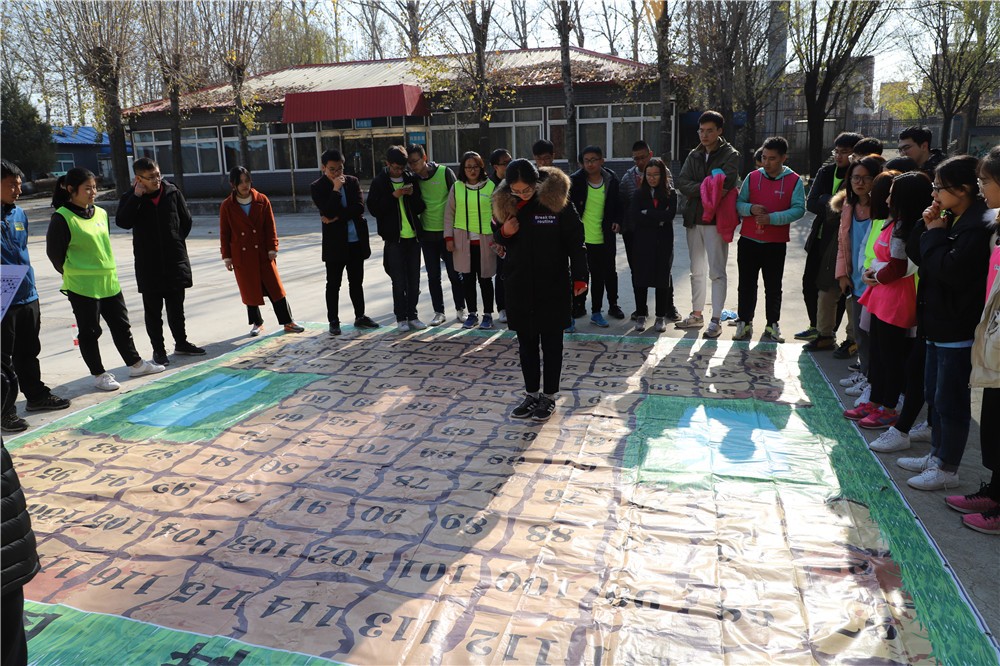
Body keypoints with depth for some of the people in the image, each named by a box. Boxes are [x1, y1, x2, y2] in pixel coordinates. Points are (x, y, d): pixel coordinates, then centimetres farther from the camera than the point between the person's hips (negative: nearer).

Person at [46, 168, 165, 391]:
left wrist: (107, 270, 17)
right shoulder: (62, 218, -13)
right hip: (82, 287, -7)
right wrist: (74, 274, 2)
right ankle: (99, 374, 15)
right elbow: (54, 252, -8)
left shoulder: (100, 213, 8)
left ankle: (135, 364, 28)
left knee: (122, 325, 16)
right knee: (89, 332, 6)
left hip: (110, 282, 7)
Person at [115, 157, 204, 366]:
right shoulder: (131, 198, -4)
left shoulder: (172, 192, 0)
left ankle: (181, 343, 27)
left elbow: (186, 220, 11)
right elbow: (122, 222, -21)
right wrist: (136, 196, -21)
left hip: (175, 260, 2)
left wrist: (177, 240, 4)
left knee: (176, 306, 14)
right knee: (153, 310, 6)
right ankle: (158, 349, 15)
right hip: (148, 264, -2)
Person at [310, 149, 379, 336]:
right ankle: (333, 321, 13)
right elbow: (327, 212, -17)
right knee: (333, 284, 4)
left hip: (356, 240, 3)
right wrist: (336, 189, -18)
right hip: (335, 242, -3)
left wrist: (337, 217, -13)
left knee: (356, 282, 13)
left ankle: (360, 317, 23)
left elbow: (360, 207, -6)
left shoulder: (352, 181, 5)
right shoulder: (317, 187, -4)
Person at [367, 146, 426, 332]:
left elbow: (420, 208, 11)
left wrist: (412, 195, -9)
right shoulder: (379, 183, -1)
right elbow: (374, 209, -7)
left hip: (413, 237, 4)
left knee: (414, 280, 7)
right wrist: (394, 196, -16)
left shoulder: (411, 179, 10)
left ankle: (412, 316, 18)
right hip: (394, 238, -4)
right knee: (399, 282, -1)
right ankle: (401, 318, 9)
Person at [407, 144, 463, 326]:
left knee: (454, 273, 5)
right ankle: (439, 312, 17)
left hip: (447, 232, -3)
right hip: (427, 234, 3)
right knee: (433, 276, 7)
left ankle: (460, 309, 18)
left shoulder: (445, 173, -8)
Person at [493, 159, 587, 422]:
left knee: (551, 342, 7)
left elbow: (575, 241, -6)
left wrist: (579, 277, -9)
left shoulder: (557, 201, -10)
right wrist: (504, 233, -9)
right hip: (519, 285, 4)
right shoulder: (507, 203, 2)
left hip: (552, 284, -4)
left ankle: (549, 396, 18)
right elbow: (500, 240, 15)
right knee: (526, 342, 11)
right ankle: (531, 394, 24)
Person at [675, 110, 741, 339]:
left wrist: (700, 187, -14)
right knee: (697, 271, 14)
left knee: (716, 272, -4)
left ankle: (716, 320, 1)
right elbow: (682, 183, -3)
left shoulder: (730, 155, -3)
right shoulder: (694, 155, 12)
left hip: (717, 220, -6)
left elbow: (727, 182, -20)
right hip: (694, 219, 6)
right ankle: (696, 315, 24)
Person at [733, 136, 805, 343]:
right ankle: (744, 323, 15)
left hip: (776, 244, -1)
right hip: (748, 241, 2)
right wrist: (751, 209, -15)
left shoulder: (794, 181, -2)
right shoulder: (752, 177, 5)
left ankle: (772, 325, 20)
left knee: (773, 287, 8)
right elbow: (738, 203, 6)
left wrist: (772, 218, -20)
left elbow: (799, 209, -9)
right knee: (746, 284, 6)